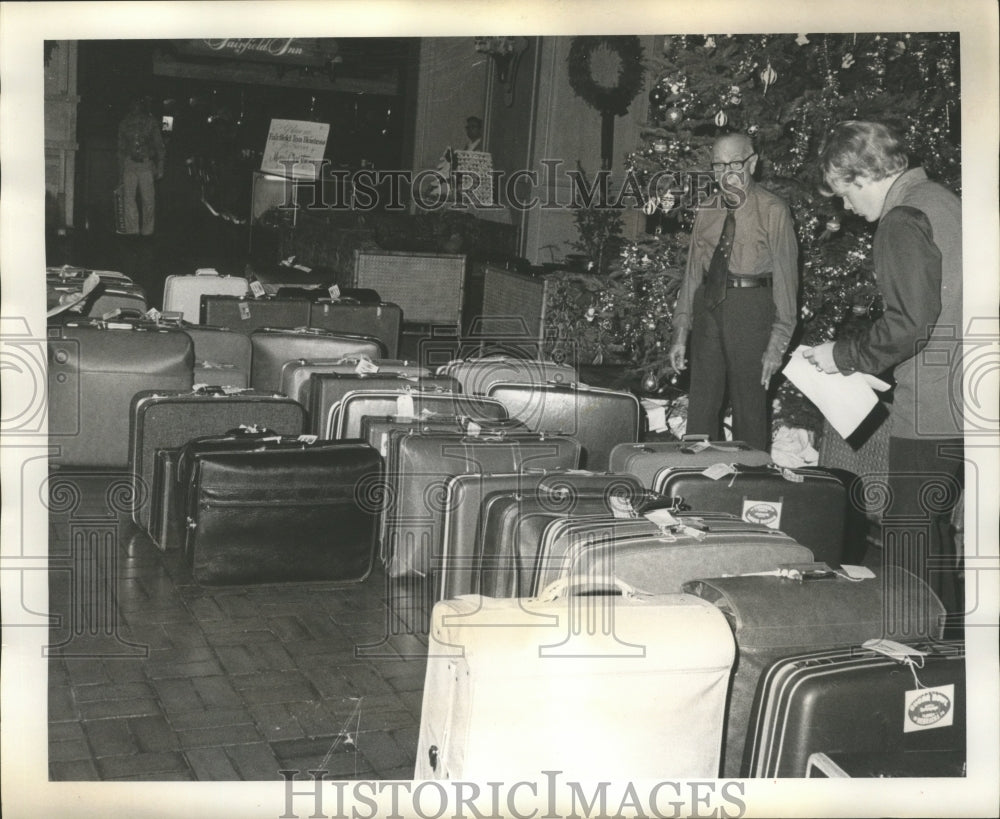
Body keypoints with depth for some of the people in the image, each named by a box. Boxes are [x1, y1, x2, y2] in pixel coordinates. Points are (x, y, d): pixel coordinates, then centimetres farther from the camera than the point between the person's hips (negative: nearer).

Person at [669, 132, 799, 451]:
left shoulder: (773, 210, -3)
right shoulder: (706, 212, 12)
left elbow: (786, 276, -6)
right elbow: (692, 272, 14)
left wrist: (777, 341, -12)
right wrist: (680, 333, 9)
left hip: (751, 308, -5)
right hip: (708, 306, 5)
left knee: (750, 405, -1)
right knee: (701, 404, 7)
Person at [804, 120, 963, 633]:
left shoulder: (904, 221, -14)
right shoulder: (944, 202, 15)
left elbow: (910, 322, -22)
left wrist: (845, 356, -9)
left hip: (930, 412, -10)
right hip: (961, 403, 10)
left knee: (907, 530, -3)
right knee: (935, 523, 19)